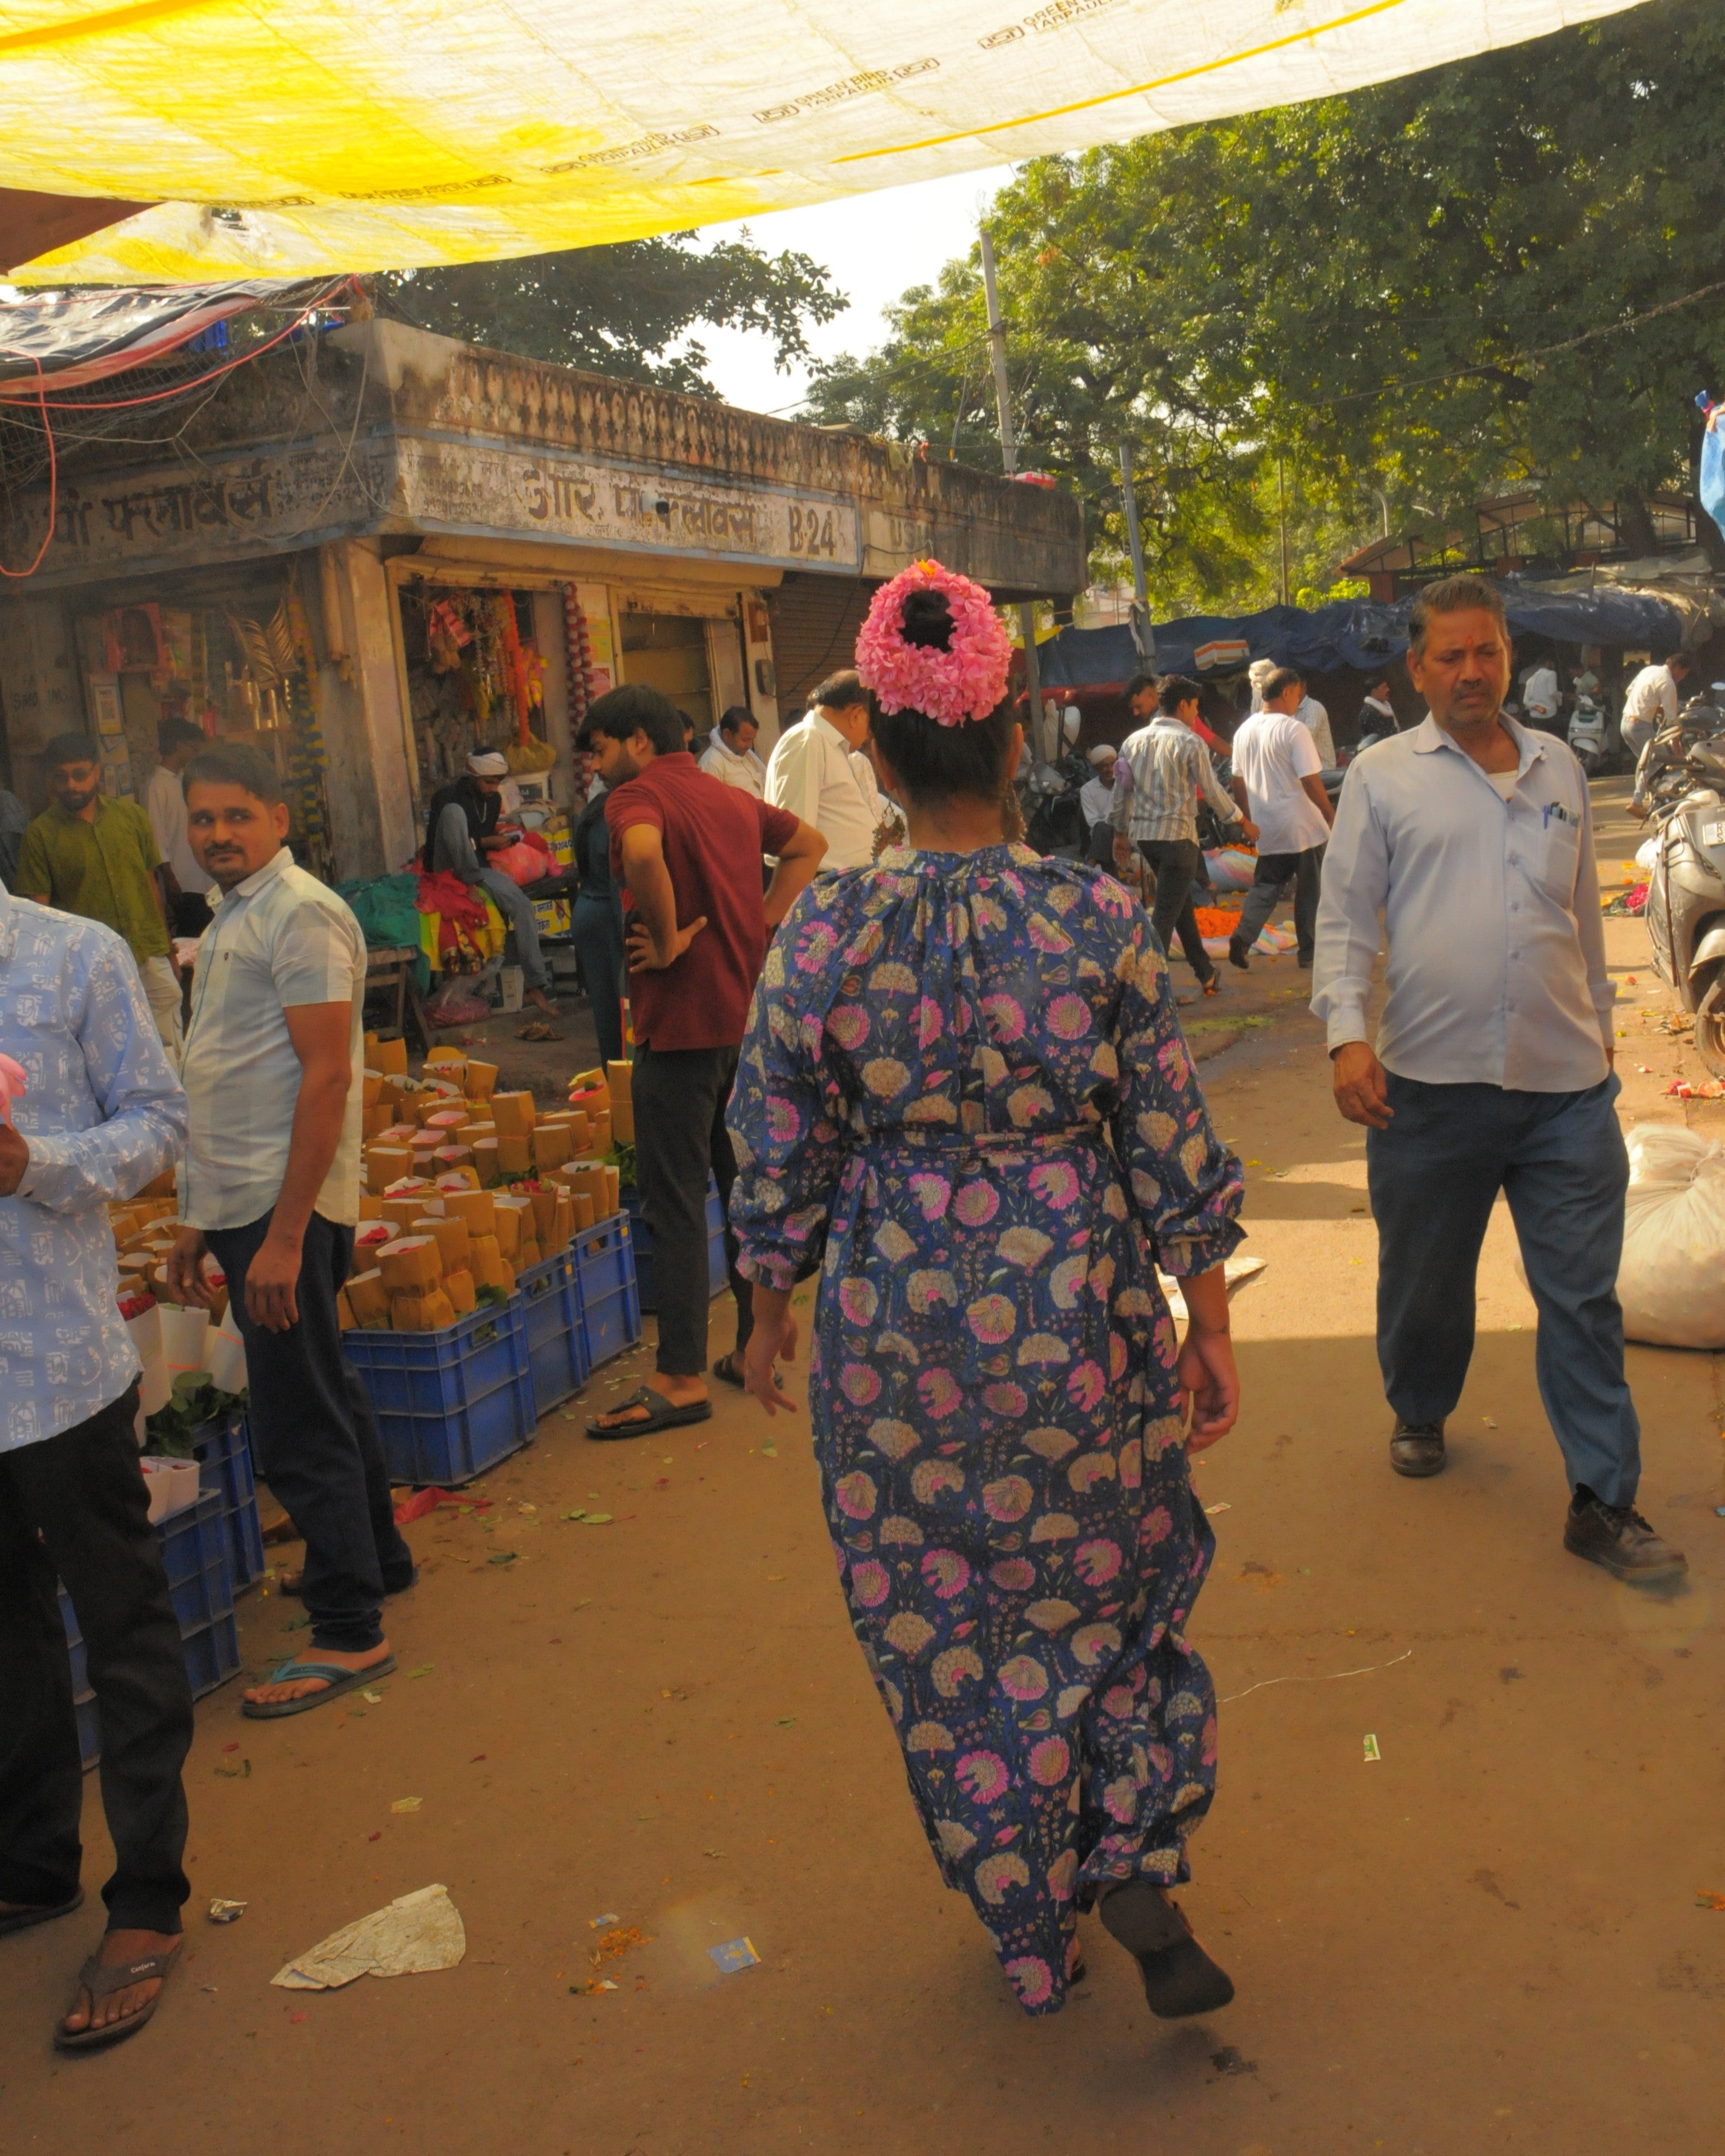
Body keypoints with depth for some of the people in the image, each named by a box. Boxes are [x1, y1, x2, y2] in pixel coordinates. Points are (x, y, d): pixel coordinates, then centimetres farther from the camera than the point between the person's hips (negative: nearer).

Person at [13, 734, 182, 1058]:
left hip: (152, 961, 3)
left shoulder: (132, 816, 7)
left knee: (171, 1054, 8)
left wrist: (167, 949, 16)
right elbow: (37, 910, -2)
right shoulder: (40, 834, -2)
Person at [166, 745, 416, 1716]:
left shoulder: (301, 915, -13)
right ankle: (378, 1556, 36)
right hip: (244, 1201, 10)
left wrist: (284, 1235, -23)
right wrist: (200, 1223, 20)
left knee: (299, 1424, -5)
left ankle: (350, 1632, 5)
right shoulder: (233, 920, 17)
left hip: (289, 1208, -10)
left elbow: (327, 1076, -20)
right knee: (325, 1393, 20)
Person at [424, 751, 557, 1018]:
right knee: (454, 811, -28)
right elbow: (433, 843, -18)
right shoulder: (447, 797, -11)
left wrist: (500, 839, -2)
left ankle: (535, 986, -18)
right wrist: (484, 842, -21)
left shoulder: (494, 800, 10)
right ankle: (470, 884, -32)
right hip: (446, 871, -5)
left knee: (523, 906, -20)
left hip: (477, 868, 5)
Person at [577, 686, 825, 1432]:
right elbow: (809, 844, 24)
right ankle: (754, 1347, 26)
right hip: (748, 1014, 8)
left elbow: (643, 854, -34)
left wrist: (669, 940, -19)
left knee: (674, 1202, -2)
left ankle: (681, 1378, 2)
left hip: (682, 1024, -8)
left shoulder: (637, 796, -11)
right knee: (745, 1185, 16)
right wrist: (760, 923, 13)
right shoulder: (731, 796, 13)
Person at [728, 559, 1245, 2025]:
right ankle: (1136, 1873, 20)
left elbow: (781, 1157, -4)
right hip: (1080, 1316, 1)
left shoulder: (823, 933, -11)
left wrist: (773, 1312, 12)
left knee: (945, 1629, 18)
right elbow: (1176, 1144, -6)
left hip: (898, 1326, 0)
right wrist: (1210, 1327, 4)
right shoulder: (1100, 917, -10)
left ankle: (1033, 1934, 34)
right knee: (1112, 1586, 26)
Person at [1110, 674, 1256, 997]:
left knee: (1182, 902, 19)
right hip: (1177, 834, -7)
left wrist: (1121, 832, 21)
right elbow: (1212, 791, -5)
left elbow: (1121, 790, 11)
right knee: (1166, 914, -5)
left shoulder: (1134, 740, 8)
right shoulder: (1190, 742, -9)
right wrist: (1242, 822, 8)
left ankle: (1206, 974, 27)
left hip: (1143, 833, 7)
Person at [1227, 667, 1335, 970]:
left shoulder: (1244, 731, 6)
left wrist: (1247, 820, 22)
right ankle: (1308, 951, 14)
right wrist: (1332, 816, -7)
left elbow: (1239, 783, 12)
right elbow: (1311, 782, -17)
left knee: (1265, 887, 14)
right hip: (1302, 826, -6)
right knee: (1309, 890, 8)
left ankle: (1243, 936, -7)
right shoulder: (1293, 730, -15)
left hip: (1267, 829, 6)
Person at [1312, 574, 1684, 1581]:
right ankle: (1420, 1415, 40)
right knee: (1424, 1278, 14)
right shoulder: (1384, 776, 3)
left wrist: (1602, 1026, 25)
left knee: (1585, 1295, 3)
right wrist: (1348, 1033, -12)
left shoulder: (1561, 769, 13)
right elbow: (1346, 916, 0)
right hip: (1433, 1080, -2)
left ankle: (1605, 1500, 11)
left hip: (1567, 1082, 2)